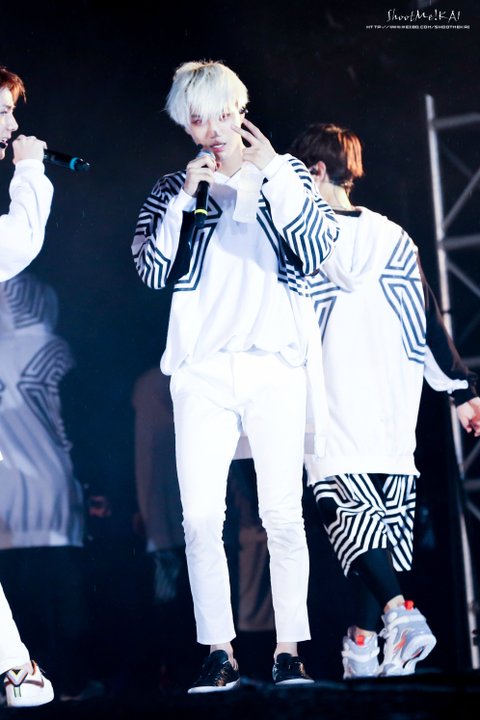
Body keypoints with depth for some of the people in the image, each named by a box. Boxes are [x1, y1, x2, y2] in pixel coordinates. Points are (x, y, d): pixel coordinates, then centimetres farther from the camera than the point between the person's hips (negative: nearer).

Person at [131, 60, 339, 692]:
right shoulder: (174, 190, 14)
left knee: (283, 514, -6)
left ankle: (290, 650, 2)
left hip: (275, 365, -1)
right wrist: (186, 197, -7)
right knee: (200, 518, -6)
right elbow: (152, 271, 0)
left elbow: (319, 252, -4)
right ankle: (219, 652, 2)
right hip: (202, 370, 1)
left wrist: (273, 172, -9)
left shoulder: (284, 175, 12)